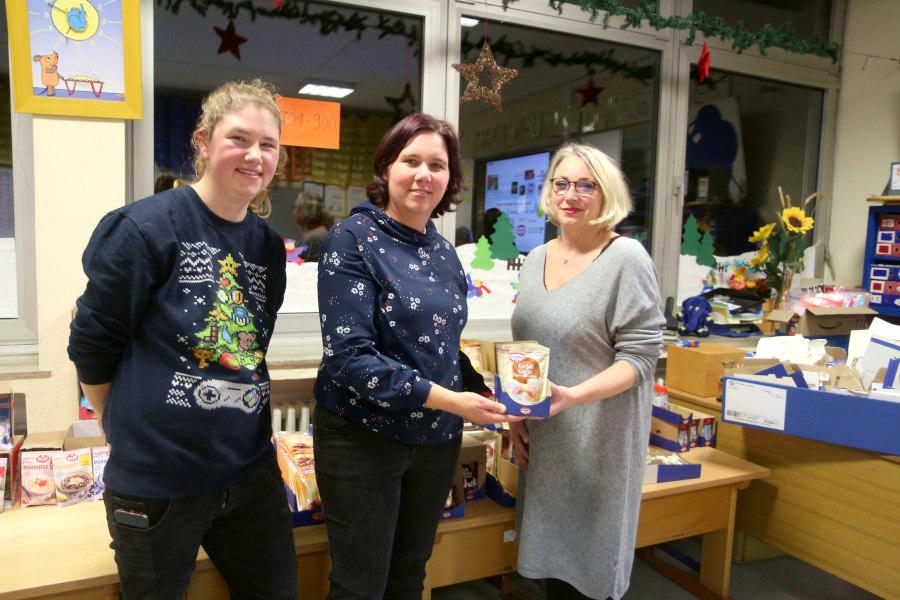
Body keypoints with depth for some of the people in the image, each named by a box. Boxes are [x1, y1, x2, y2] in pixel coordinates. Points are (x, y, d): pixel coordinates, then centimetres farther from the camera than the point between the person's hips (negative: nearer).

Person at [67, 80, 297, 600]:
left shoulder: (268, 245, 4)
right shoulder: (147, 227, -14)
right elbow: (91, 346, -7)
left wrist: (238, 429, 12)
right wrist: (132, 431, 3)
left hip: (251, 469, 5)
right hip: (156, 480, -5)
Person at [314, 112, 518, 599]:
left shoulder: (444, 253, 6)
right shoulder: (353, 239, -13)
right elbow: (348, 355, -22)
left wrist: (496, 407, 5)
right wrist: (448, 400, -23)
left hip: (437, 440, 6)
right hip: (363, 438, -6)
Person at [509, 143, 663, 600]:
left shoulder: (626, 258, -11)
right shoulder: (537, 259, 8)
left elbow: (639, 356, -14)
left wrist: (573, 396, -26)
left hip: (597, 440, -5)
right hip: (541, 438, 6)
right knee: (548, 554, 18)